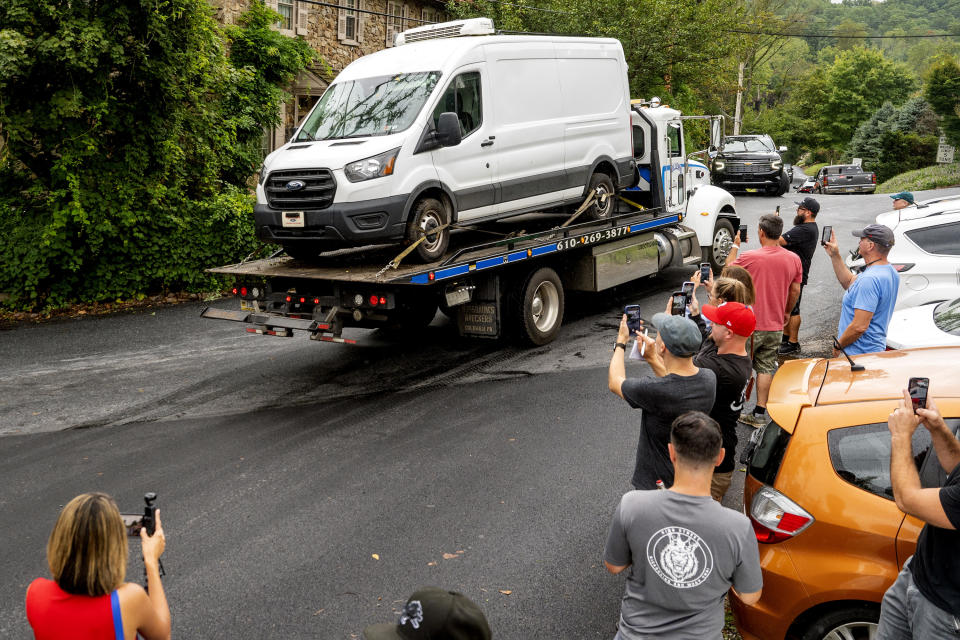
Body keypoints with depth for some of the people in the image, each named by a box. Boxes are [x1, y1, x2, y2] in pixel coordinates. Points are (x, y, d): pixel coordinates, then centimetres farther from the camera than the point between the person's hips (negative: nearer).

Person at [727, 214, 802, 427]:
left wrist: (735, 246, 14)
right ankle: (759, 414, 14)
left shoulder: (750, 257, -16)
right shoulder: (794, 260, -1)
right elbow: (795, 291, 8)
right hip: (776, 326, 4)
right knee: (766, 369, 10)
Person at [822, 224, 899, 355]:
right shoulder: (890, 272, 8)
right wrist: (835, 256, 17)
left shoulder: (869, 279, -25)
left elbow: (859, 326, -28)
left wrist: (838, 346, -13)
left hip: (860, 354, -10)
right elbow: (849, 282, 23)